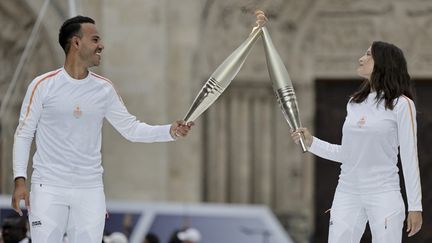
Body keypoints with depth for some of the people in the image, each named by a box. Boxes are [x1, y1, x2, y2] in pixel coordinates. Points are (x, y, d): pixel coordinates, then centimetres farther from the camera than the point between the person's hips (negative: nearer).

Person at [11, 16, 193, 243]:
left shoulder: (105, 88, 7)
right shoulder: (43, 85, -3)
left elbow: (131, 128, 11)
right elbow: (24, 133, 1)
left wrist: (170, 131, -5)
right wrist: (20, 180, -7)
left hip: (90, 190, 3)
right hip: (48, 188, -3)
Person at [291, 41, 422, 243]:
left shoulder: (401, 105, -4)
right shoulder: (354, 104, 13)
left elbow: (409, 158, -5)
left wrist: (415, 206, -7)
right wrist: (311, 143, 9)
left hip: (384, 196, -5)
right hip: (347, 194, 5)